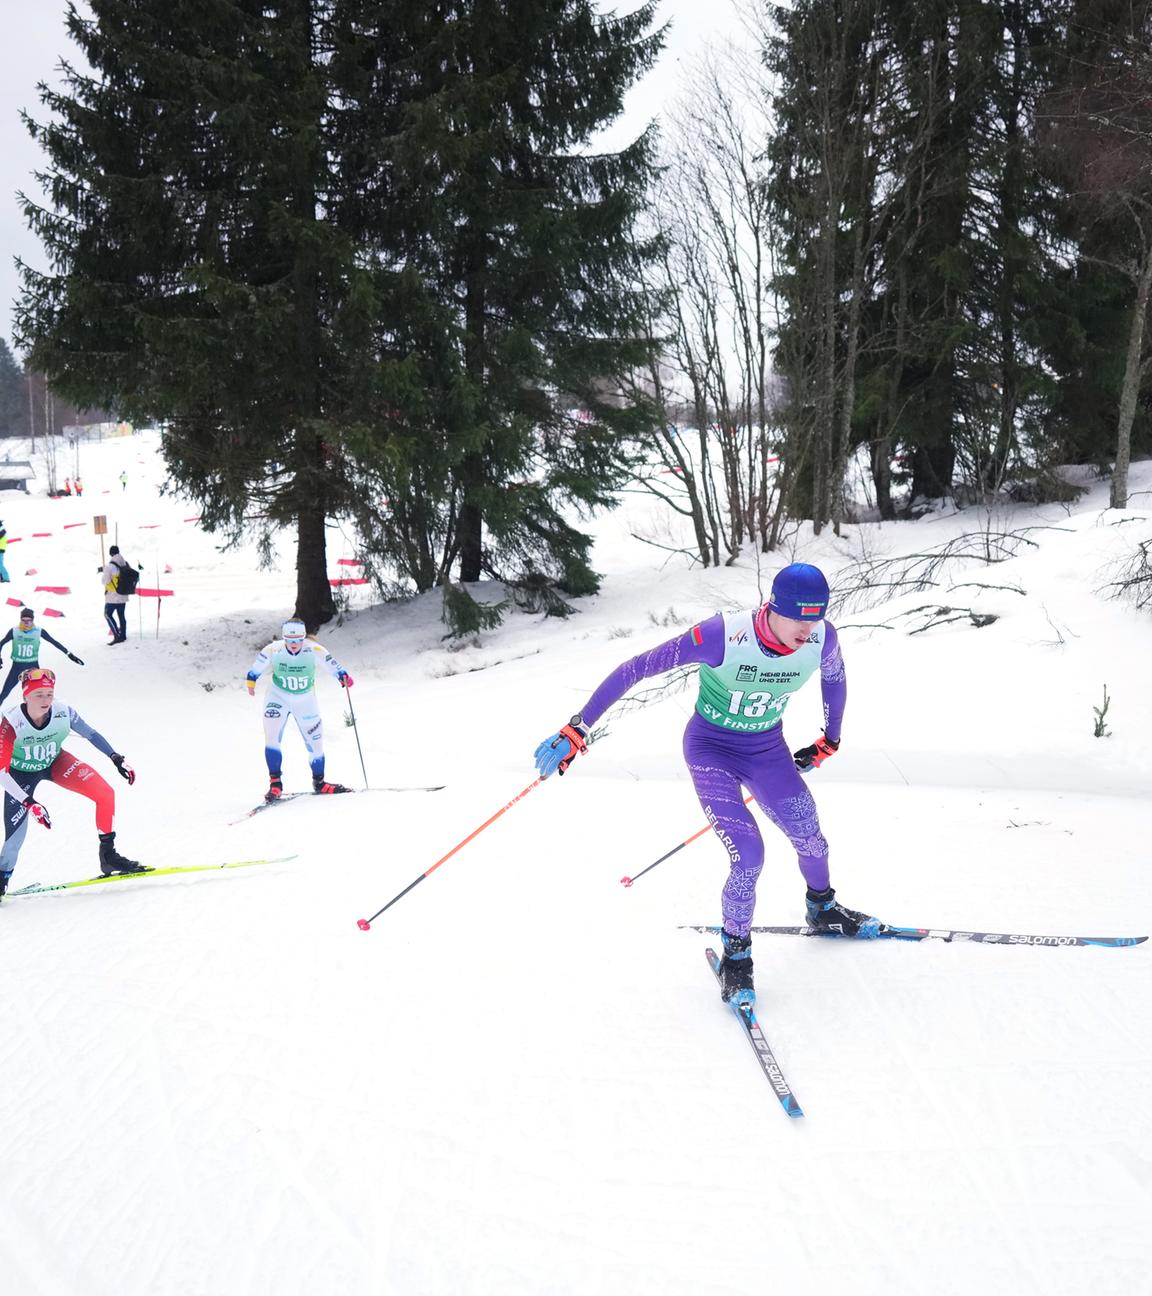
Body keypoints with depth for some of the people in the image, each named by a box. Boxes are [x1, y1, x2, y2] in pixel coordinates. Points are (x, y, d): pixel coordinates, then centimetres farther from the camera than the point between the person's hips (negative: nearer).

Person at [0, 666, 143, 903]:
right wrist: (28, 803, -35)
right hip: (21, 773, -2)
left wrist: (117, 758, -10)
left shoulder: (63, 712, -27)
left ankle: (108, 856, -1)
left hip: (55, 762, 2)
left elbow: (90, 734, -7)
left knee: (105, 794, -17)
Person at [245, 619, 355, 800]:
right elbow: (259, 664, -3)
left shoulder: (314, 650, -22)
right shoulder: (273, 650, -20)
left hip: (305, 701, 1)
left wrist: (343, 675, -31)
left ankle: (319, 782, 28)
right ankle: (275, 783, -12)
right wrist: (251, 678, 9)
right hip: (278, 697, -1)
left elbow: (330, 663, -13)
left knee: (315, 742, 7)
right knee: (272, 737, -19)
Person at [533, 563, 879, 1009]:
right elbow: (636, 669, -28)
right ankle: (736, 954, 7)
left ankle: (823, 910, 43)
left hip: (768, 750, 4)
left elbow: (834, 676, 8)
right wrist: (577, 730, -28)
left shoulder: (822, 638, -19)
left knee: (810, 838, 8)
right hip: (711, 749, -4)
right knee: (748, 855, -17)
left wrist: (829, 741, 19)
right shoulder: (723, 635, -32)